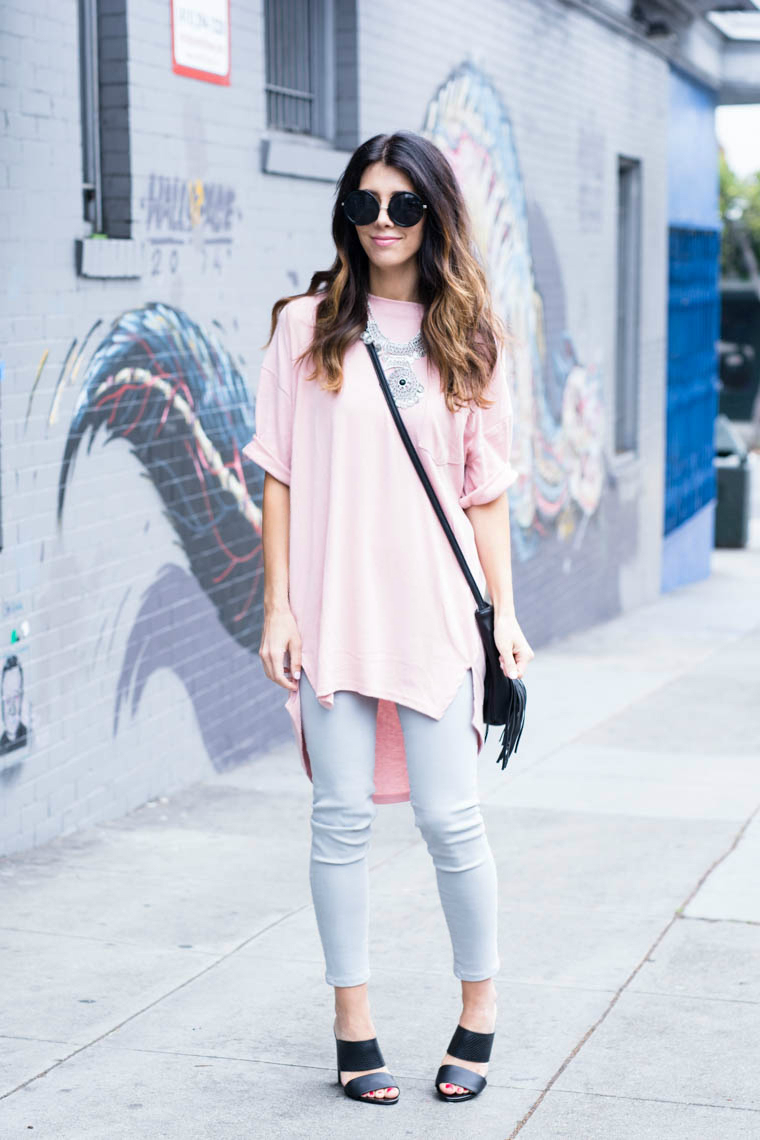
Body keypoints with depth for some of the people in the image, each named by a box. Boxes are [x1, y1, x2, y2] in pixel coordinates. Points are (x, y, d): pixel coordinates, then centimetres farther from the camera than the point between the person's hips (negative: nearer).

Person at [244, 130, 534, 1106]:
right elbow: (280, 477, 3)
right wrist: (278, 608, -2)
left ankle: (479, 1014, 20)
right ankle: (353, 1027, 16)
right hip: (332, 607, 0)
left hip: (434, 609, 0)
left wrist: (504, 612, 3)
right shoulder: (307, 326, 4)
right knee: (342, 817, 3)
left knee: (449, 815, 0)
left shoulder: (468, 339, 7)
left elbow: (485, 490, 8)